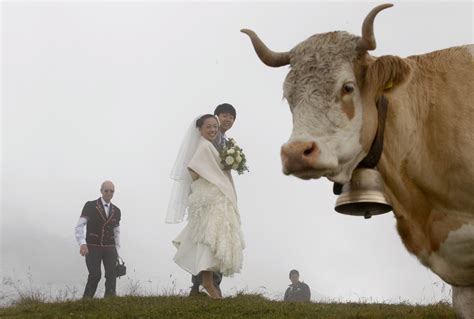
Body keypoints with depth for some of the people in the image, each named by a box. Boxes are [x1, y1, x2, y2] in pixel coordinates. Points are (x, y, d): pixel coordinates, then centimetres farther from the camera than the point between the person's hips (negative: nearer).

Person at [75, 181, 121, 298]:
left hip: (109, 249, 4)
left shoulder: (116, 211, 10)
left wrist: (116, 252, 11)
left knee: (111, 275, -14)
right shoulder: (90, 206, -4)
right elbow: (79, 227, -10)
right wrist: (82, 244, -26)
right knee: (95, 276, -18)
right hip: (92, 248, -4)